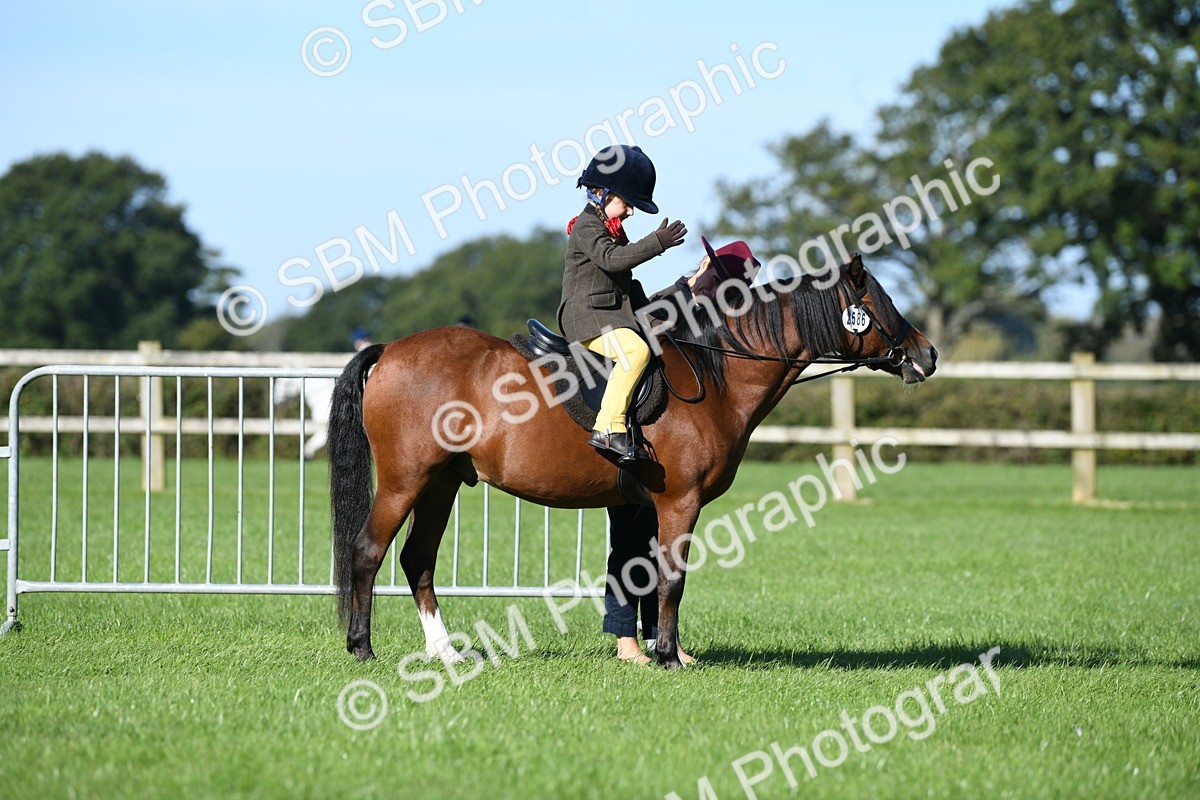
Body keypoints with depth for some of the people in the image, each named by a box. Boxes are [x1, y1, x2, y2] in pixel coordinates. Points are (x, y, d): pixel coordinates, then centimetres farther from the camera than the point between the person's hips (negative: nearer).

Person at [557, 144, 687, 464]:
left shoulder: (610, 228, 22)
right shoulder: (588, 226, -9)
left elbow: (624, 280, 29)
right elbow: (612, 258, -27)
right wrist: (657, 242, -29)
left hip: (613, 315, 11)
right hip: (587, 317, -11)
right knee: (636, 350, -31)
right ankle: (608, 428, -36)